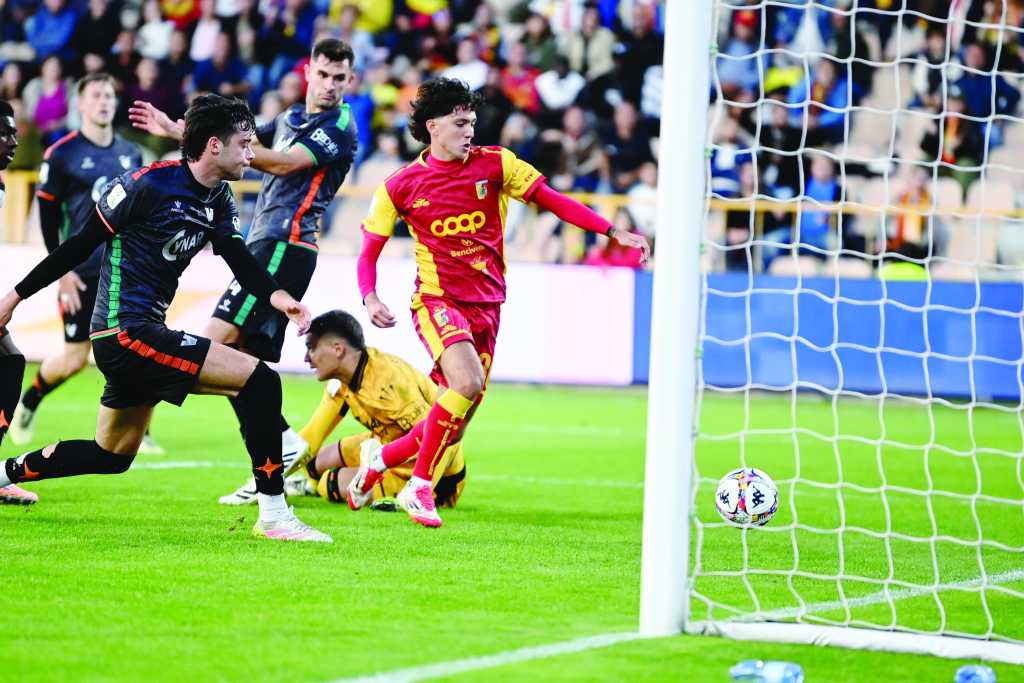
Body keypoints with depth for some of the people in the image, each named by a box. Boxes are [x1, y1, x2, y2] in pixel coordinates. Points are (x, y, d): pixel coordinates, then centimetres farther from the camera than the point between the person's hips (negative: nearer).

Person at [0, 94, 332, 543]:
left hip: (145, 332, 10)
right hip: (126, 332, -10)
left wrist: (274, 295, -22)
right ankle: (273, 514, -15)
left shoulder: (218, 200, 10)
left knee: (112, 456, 22)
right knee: (259, 380, -17)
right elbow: (82, 244, -9)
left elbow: (239, 259, 0)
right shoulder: (147, 183, -15)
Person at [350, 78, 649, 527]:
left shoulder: (494, 164, 1)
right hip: (437, 300, -3)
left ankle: (380, 459, 30)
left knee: (452, 427, 4)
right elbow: (369, 251, 5)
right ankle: (419, 487, -15)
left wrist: (614, 233, -6)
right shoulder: (401, 186, -1)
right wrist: (370, 298, -15)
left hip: (486, 304, 4)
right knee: (467, 382, -29)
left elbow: (552, 200, 2)